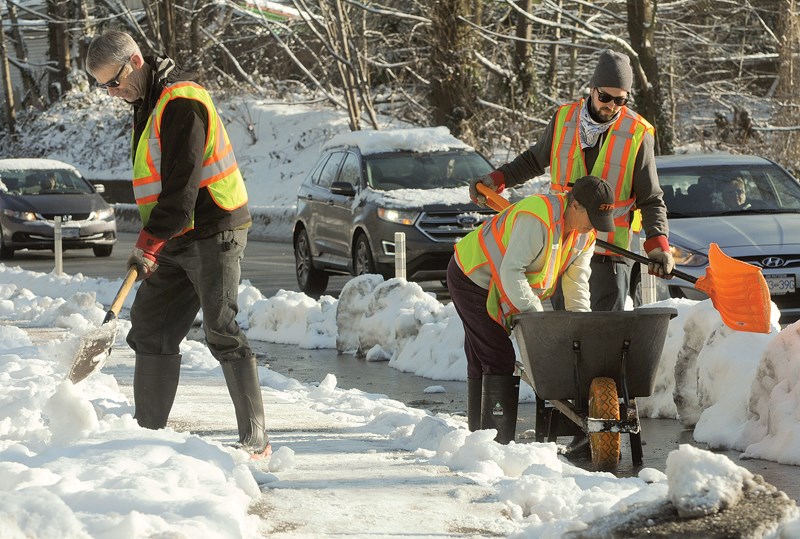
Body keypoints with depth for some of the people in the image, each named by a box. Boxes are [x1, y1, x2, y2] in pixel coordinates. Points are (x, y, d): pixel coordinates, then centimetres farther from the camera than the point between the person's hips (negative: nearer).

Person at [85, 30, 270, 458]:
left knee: (222, 333, -12)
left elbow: (181, 185, -22)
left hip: (212, 233, -10)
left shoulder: (181, 102, -17)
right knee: (151, 329, 8)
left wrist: (148, 244, -20)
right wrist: (150, 244, 18)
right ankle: (148, 432, 14)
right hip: (175, 242, 10)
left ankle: (256, 440, -9)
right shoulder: (146, 104, 15)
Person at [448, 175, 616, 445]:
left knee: (481, 360, 17)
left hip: (497, 288, 9)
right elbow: (511, 271, -34)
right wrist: (535, 313, -31)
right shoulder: (536, 219, -33)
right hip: (471, 278, -9)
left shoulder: (585, 234, -4)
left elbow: (576, 281, -2)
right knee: (499, 358, -14)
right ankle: (497, 442, -15)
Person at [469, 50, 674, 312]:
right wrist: (497, 179, 7)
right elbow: (534, 160, 21)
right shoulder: (564, 119, 3)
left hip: (609, 252, -3)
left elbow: (651, 200, -2)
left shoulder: (638, 134, -5)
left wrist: (658, 244, -17)